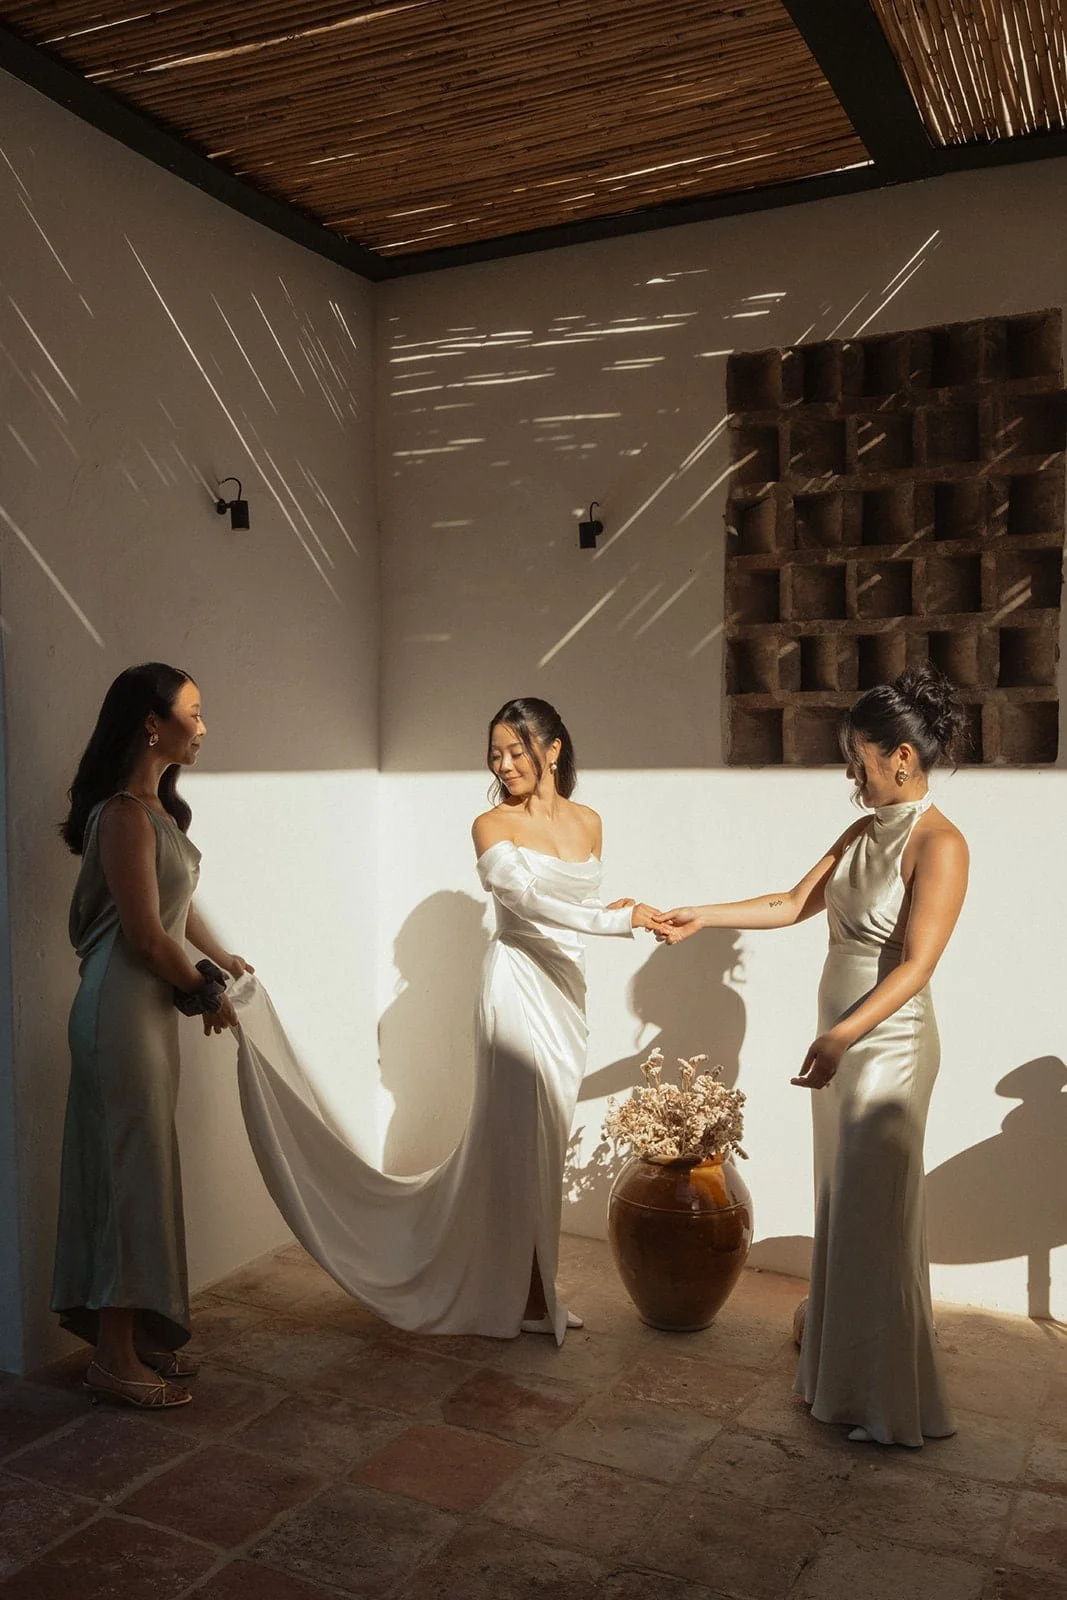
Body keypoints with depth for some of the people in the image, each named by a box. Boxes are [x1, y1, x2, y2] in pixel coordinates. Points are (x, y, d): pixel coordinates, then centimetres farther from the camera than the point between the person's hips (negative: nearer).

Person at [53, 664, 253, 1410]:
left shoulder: (157, 805, 11)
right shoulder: (124, 814, -18)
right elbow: (144, 936, -19)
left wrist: (221, 959, 32)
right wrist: (207, 994, -6)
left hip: (150, 1007, 9)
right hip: (123, 1008, -9)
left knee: (141, 1169, 15)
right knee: (131, 1172, -1)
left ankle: (136, 1334, 27)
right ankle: (115, 1358, 12)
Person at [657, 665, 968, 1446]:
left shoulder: (939, 844, -17)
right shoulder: (863, 833, 8)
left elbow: (915, 965, -23)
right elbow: (793, 904, 14)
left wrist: (840, 1037, -32)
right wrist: (700, 917, 11)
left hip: (888, 1044, -8)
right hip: (843, 1038, 8)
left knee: (876, 1219, 1)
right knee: (840, 1210, 18)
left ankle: (889, 1405, 18)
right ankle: (840, 1360, 36)